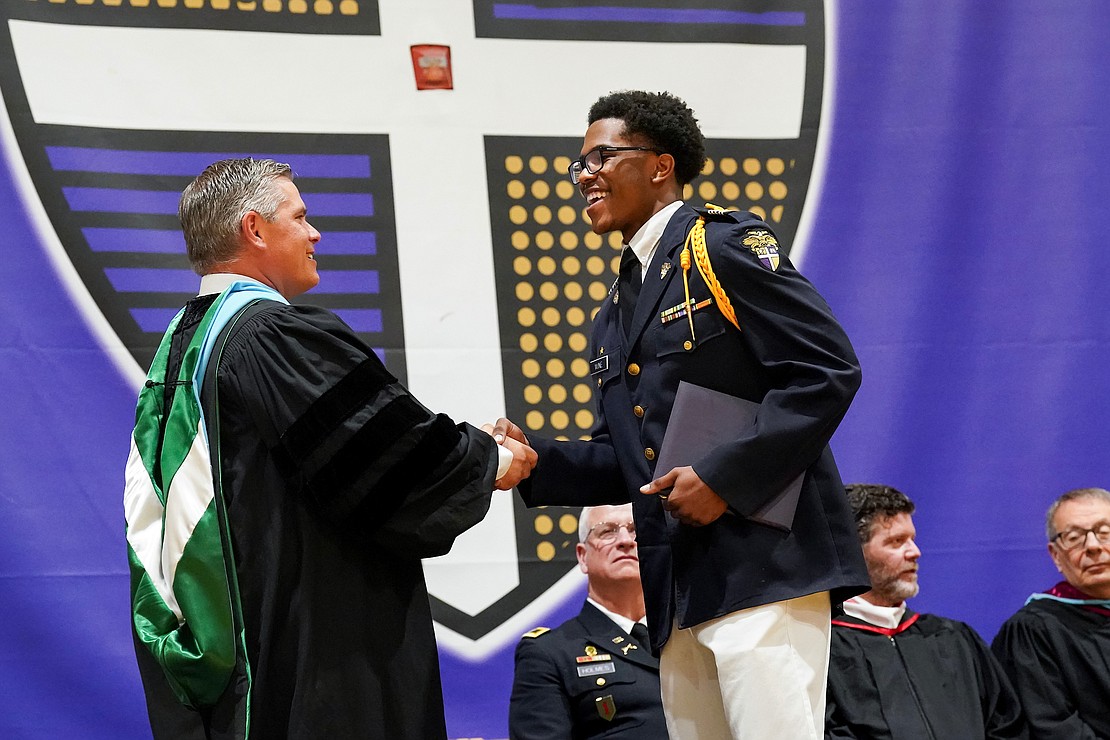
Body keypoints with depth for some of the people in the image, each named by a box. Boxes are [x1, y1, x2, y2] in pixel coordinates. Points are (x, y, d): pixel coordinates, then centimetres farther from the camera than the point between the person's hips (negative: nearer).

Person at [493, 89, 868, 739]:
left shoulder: (723, 244, -4)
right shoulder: (614, 318, 22)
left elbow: (829, 370, -13)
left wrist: (723, 476, -17)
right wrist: (532, 456, 3)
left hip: (764, 564, -8)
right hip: (680, 588, 8)